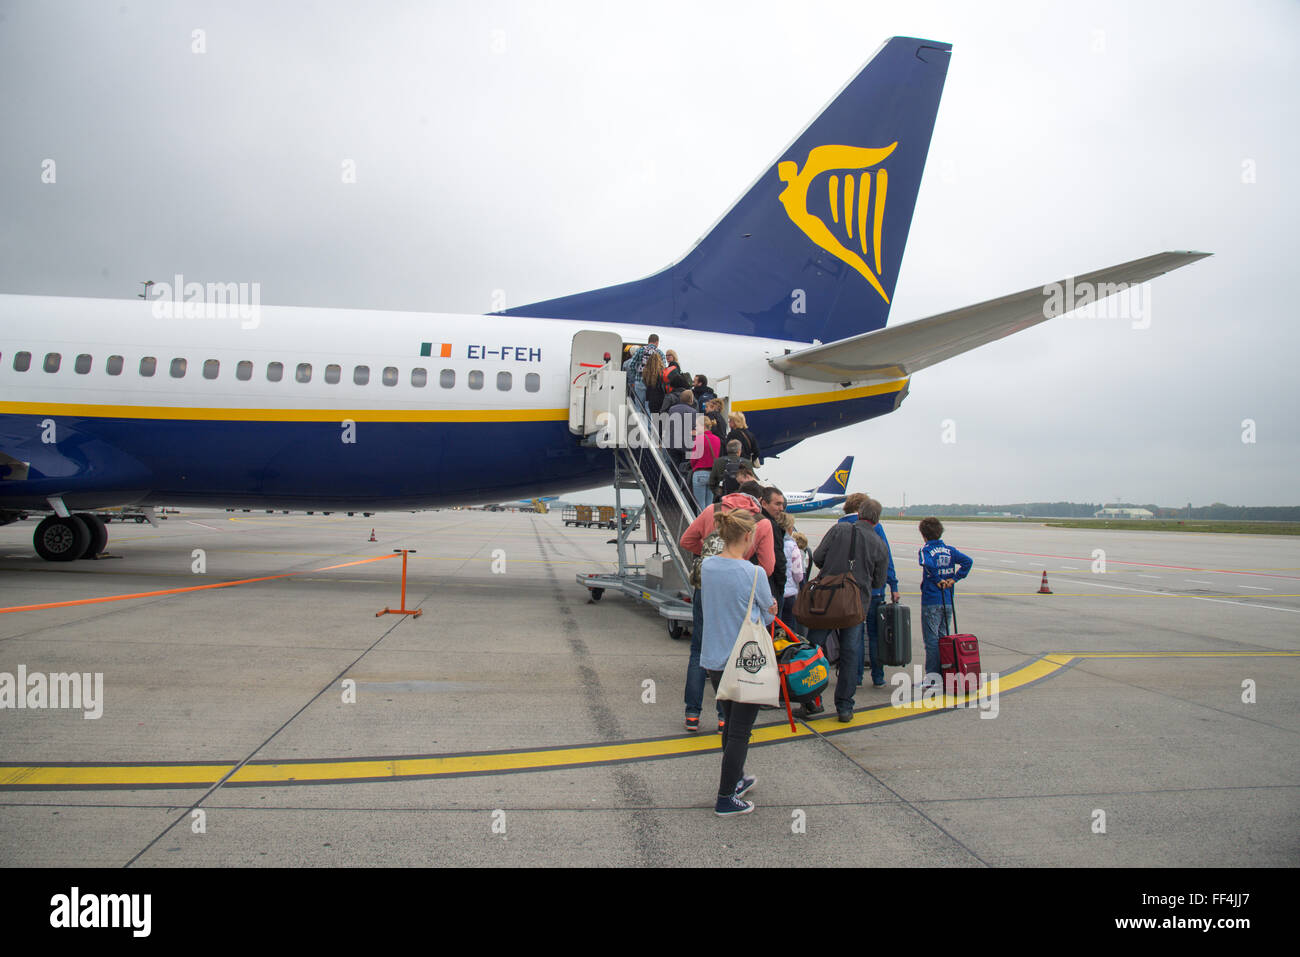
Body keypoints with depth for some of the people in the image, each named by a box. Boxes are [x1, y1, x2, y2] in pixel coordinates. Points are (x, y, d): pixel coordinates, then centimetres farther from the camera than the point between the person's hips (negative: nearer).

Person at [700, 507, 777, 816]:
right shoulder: (753, 574, -20)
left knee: (730, 723, 24)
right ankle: (725, 799, 14)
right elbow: (769, 614, -3)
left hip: (714, 660, 6)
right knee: (740, 730, 6)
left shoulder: (707, 566, -2)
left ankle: (735, 778, 41)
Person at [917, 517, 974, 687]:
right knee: (943, 637, 16)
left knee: (931, 639, -1)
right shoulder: (950, 550, 7)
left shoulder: (925, 550, -8)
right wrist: (954, 579, -3)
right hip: (948, 601, 5)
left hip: (931, 601, -5)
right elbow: (968, 561, -4)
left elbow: (928, 564, -29)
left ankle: (932, 675, -1)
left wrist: (938, 580, -16)